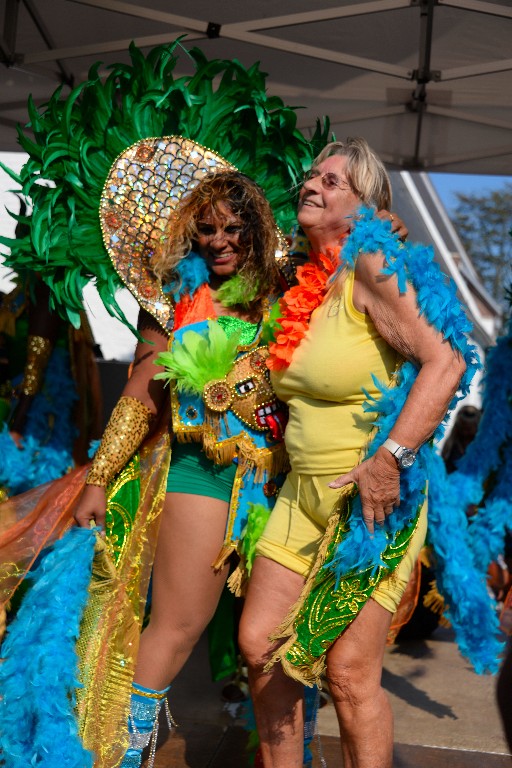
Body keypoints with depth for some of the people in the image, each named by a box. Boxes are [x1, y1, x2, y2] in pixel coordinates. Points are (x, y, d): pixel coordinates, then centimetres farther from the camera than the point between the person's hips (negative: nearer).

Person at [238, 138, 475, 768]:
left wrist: (390, 458, -26)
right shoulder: (304, 282, 10)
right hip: (302, 493, 7)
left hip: (372, 500, -7)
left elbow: (447, 360, -22)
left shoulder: (371, 268, -12)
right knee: (259, 644, 8)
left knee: (348, 670, -6)